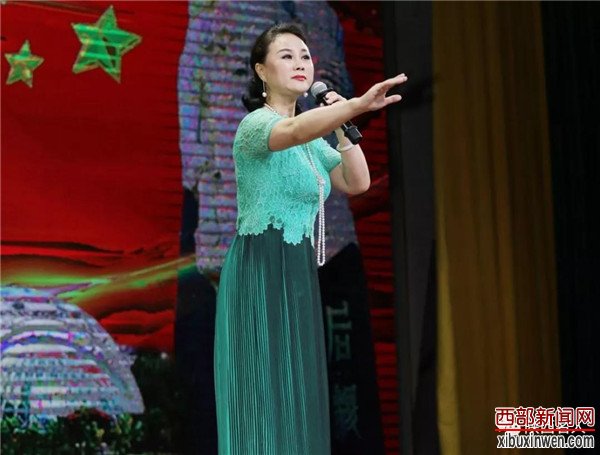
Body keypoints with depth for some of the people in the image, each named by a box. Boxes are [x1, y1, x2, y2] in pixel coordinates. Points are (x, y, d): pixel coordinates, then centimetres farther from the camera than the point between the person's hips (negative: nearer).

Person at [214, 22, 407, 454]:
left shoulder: (312, 139, 17)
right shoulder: (257, 124, -11)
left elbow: (358, 183, 12)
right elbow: (296, 131, -35)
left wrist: (341, 125, 2)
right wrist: (356, 104, -51)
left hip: (299, 278, 9)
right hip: (260, 276, -9)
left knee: (296, 400, 7)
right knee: (264, 402, -8)